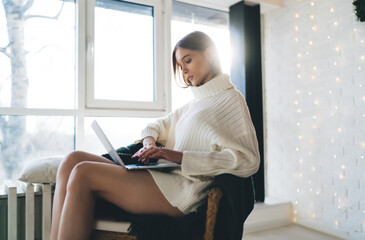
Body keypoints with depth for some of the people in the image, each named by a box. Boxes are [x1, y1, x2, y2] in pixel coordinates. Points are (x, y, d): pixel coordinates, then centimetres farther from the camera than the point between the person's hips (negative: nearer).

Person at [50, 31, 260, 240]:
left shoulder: (231, 99, 2)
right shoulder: (196, 103, 26)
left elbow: (248, 160, -13)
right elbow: (156, 126, 32)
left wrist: (179, 156, -17)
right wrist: (149, 143, 6)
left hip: (182, 190, -8)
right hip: (164, 177, 8)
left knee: (84, 173, -20)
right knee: (73, 160, -6)